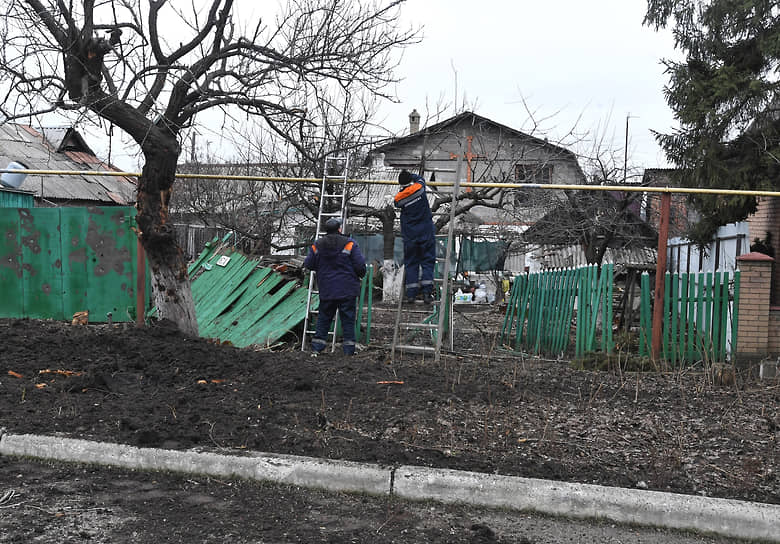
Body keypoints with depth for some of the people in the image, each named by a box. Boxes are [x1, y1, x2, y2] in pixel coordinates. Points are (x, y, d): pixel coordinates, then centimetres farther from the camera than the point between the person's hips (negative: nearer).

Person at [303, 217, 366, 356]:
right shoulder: (349, 244, -8)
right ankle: (349, 350, 5)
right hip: (347, 290, -3)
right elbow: (360, 265, -9)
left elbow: (308, 265, 7)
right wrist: (360, 275, 13)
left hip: (326, 291, 3)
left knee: (324, 318, 13)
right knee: (348, 319, 5)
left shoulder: (317, 246, 2)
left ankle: (316, 348, 12)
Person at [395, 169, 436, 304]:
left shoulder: (398, 198, -5)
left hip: (409, 235, 1)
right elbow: (420, 178, 13)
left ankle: (411, 293, 5)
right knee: (427, 262, 5)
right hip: (426, 233, -1)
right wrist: (410, 175, 27)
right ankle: (427, 291, -4)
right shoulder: (419, 187, -8)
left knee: (411, 263, 10)